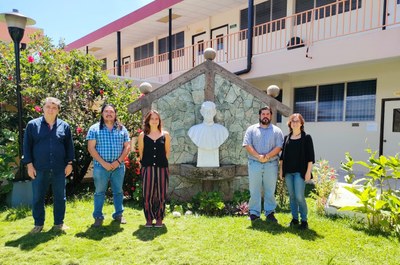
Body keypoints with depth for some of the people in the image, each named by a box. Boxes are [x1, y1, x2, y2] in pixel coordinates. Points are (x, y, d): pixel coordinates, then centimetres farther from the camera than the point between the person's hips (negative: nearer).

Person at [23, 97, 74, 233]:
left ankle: (59, 223, 22)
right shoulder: (32, 125, 1)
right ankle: (38, 224, 23)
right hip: (39, 169, -1)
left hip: (59, 169, 1)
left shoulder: (64, 126, 4)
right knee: (37, 197, 8)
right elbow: (27, 146, 2)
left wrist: (69, 163, 3)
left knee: (60, 197, 9)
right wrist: (29, 164, -4)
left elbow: (69, 146, 8)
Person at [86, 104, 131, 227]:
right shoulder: (94, 128, 0)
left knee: (118, 191, 11)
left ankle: (118, 214, 23)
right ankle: (98, 217, 15)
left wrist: (118, 161, -8)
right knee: (99, 192, 5)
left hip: (118, 166, 2)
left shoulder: (122, 129, 8)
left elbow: (127, 147, 5)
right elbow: (91, 148, -6)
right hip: (100, 166, -2)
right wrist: (103, 162, -13)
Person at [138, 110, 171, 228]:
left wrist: (161, 161, 6)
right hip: (147, 168, 0)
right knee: (147, 194, 0)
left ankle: (159, 219, 18)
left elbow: (167, 152, 10)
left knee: (161, 194, 5)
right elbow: (140, 153, 8)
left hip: (162, 168, 1)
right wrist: (143, 165, 5)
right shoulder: (143, 135, 3)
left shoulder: (165, 135, 4)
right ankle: (149, 219, 14)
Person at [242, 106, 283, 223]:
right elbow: (247, 145, -4)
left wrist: (267, 156, -17)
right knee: (254, 190, 5)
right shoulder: (251, 129, 6)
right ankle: (254, 213, 15)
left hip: (271, 165, 0)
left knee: (270, 190, 7)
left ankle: (270, 212, 18)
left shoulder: (277, 131, 6)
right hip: (255, 164, 0)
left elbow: (279, 147, -4)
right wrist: (258, 156, -16)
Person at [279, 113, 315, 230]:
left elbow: (310, 156, -3)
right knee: (292, 196, 9)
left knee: (299, 196, -9)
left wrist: (308, 172, -9)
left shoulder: (306, 137, 0)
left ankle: (304, 220, 6)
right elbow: (282, 155, 14)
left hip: (300, 172, -4)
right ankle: (294, 219, 20)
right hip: (288, 172, 4)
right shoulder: (286, 138, 11)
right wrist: (281, 170, 10)